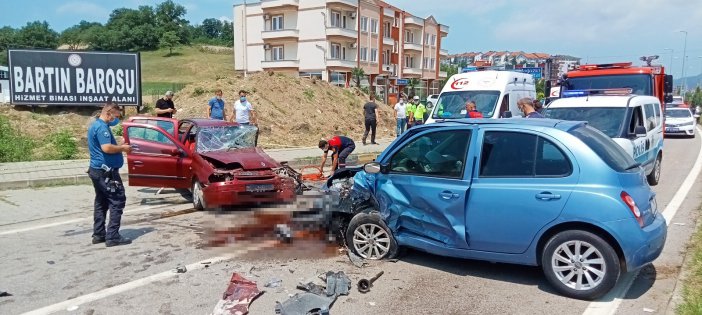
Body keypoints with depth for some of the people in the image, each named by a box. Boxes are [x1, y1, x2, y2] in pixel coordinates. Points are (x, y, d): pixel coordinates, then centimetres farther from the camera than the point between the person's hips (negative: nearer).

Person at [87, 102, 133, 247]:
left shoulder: (95, 125, 17)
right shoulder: (101, 127, -17)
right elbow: (106, 148, -29)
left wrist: (119, 146, 12)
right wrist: (122, 148, -14)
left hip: (97, 170, 11)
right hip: (106, 171, -11)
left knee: (101, 202, 14)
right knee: (117, 201, -7)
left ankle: (98, 235, 19)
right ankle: (113, 237, -7)